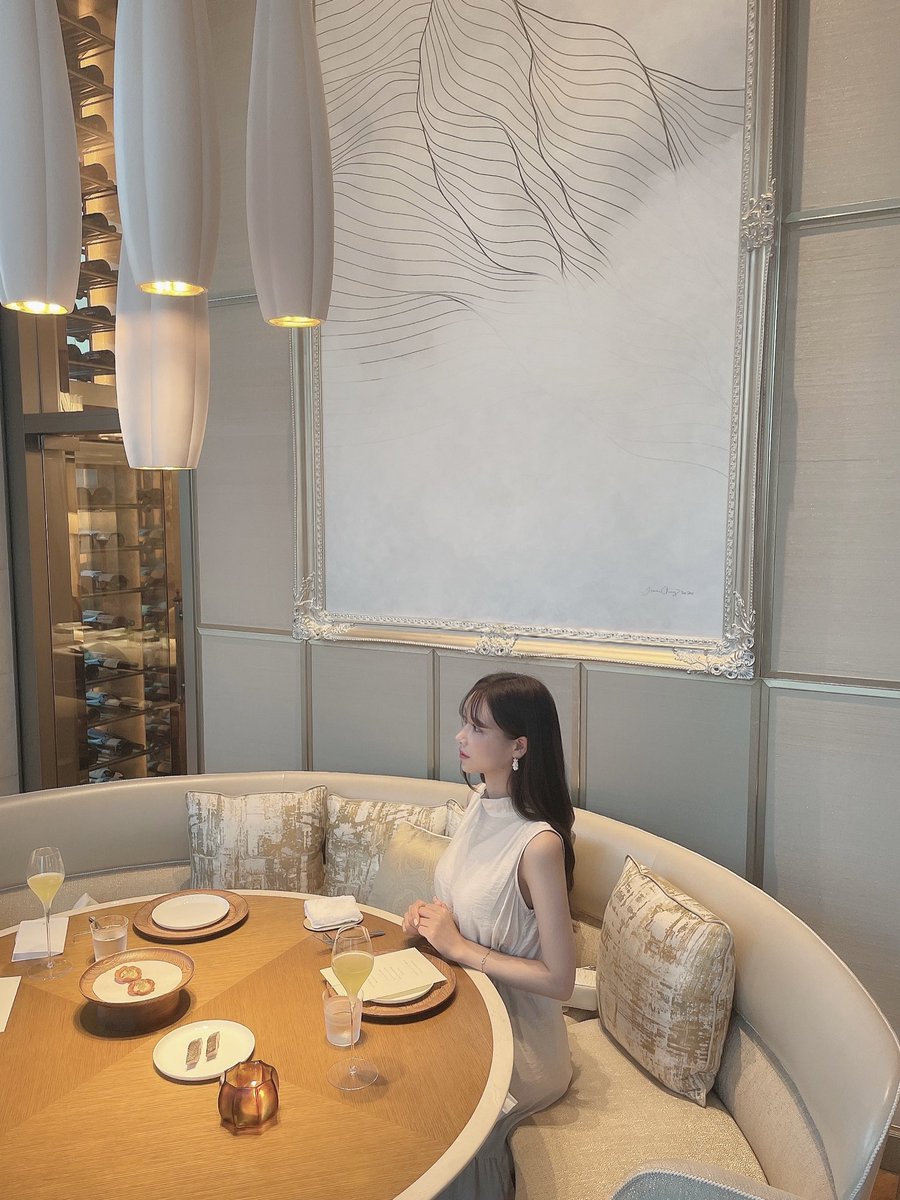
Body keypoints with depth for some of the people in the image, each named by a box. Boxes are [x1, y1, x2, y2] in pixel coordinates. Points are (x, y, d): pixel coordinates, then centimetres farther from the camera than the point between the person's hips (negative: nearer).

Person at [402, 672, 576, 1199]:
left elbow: (559, 980, -22)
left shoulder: (540, 844, -27)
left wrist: (458, 946, -19)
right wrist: (430, 915, -6)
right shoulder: (481, 801, -3)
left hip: (516, 1035, -6)